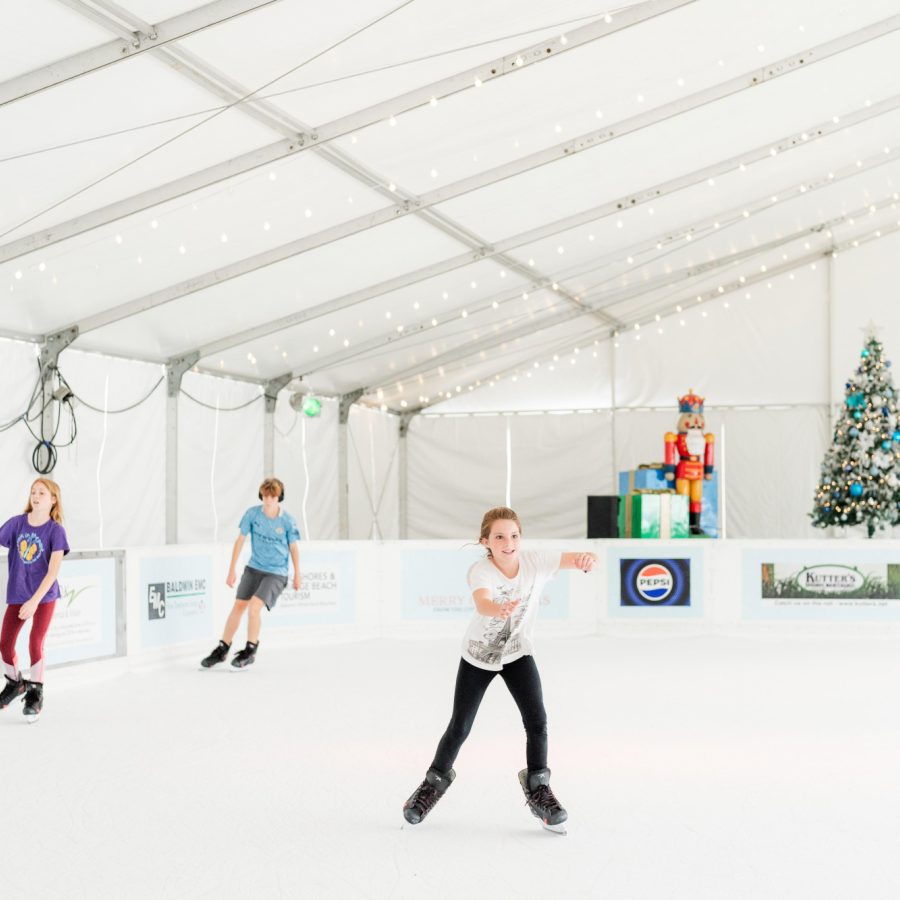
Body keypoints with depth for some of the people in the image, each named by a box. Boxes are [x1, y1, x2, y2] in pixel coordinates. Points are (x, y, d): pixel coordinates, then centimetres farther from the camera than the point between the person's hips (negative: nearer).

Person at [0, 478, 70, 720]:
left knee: (35, 643, -9)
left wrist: (34, 601, -25)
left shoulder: (55, 530, -14)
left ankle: (35, 692, 12)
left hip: (44, 595, -3)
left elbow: (53, 570, -18)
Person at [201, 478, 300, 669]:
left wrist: (297, 575, 9)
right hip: (253, 568, 4)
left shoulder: (287, 521, -13)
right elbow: (240, 540, 1)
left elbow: (293, 548, 1)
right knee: (238, 606, 4)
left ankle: (250, 651, 0)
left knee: (254, 607, -19)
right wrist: (232, 570, 2)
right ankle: (222, 650, 20)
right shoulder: (252, 513, -9)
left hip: (276, 573, -3)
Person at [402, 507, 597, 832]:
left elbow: (574, 560, -31)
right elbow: (481, 603, -51)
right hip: (478, 655, -2)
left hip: (518, 652, 2)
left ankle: (537, 787, 9)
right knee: (459, 728, 6)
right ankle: (437, 779, 32)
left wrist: (587, 558, -56)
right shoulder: (480, 571, -30)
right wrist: (499, 610, -74)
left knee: (537, 720, -12)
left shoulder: (536, 561, -21)